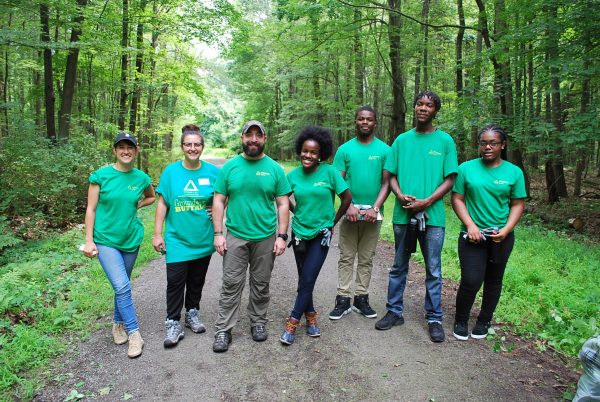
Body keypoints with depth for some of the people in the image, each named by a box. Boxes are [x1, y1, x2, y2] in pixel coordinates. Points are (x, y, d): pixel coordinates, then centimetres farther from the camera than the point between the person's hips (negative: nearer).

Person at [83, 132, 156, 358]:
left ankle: (119, 323, 37)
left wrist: (136, 205, 2)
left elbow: (151, 197, 21)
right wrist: (89, 241, -7)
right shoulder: (101, 175, -8)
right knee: (122, 287, -12)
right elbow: (91, 209, -4)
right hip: (106, 240, -3)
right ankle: (134, 333, 2)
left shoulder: (141, 178, 0)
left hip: (131, 239, 3)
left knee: (122, 286, 16)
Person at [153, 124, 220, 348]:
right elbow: (162, 204, -2)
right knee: (175, 282, -2)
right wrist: (157, 234, -4)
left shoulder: (212, 172, -1)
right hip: (177, 240, -1)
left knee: (196, 281, 15)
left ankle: (193, 314, 33)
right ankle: (173, 323, 12)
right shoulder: (171, 171, -3)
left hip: (203, 239, 2)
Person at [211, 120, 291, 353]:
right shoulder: (229, 167, 1)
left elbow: (283, 204, 1)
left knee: (261, 285, 14)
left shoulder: (275, 168, 0)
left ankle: (258, 322, 32)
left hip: (266, 238, 1)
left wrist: (282, 236, -6)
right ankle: (223, 330, 15)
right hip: (235, 237, 0)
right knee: (231, 285, 4)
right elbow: (219, 201, 2)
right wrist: (218, 234, -5)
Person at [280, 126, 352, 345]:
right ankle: (310, 316, 31)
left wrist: (333, 220, 3)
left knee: (307, 280, -6)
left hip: (321, 234, -3)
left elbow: (347, 198, -3)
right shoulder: (293, 175, -2)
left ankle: (293, 322, 6)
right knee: (304, 280, 12)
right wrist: (299, 214, 8)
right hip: (300, 233, 3)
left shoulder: (329, 172, -11)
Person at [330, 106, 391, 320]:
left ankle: (361, 298, 21)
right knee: (346, 258, 5)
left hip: (373, 213, 0)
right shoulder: (345, 149, 3)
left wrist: (375, 208, -13)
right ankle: (343, 299, 12)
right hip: (350, 211, 0)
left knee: (366, 259, 10)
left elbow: (386, 183, -1)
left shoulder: (384, 149, 2)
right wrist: (349, 206, -14)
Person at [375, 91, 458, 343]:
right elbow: (392, 176, 9)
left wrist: (426, 202, -14)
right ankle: (395, 312, 26)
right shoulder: (402, 140, 9)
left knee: (434, 271, 7)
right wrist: (401, 196, -11)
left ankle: (434, 319, 20)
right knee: (398, 267, 12)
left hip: (432, 216, -2)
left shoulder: (445, 141, 3)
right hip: (403, 215, 2)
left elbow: (449, 180, 0)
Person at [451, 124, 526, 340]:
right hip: (472, 235, -2)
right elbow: (457, 199, -2)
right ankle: (461, 321, 15)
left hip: (501, 237, 2)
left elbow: (517, 205, 2)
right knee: (471, 280, -9)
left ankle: (484, 322, 32)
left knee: (493, 280, 13)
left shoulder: (514, 172, 1)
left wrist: (505, 230, -12)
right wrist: (470, 226, -13)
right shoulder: (466, 168, -3)